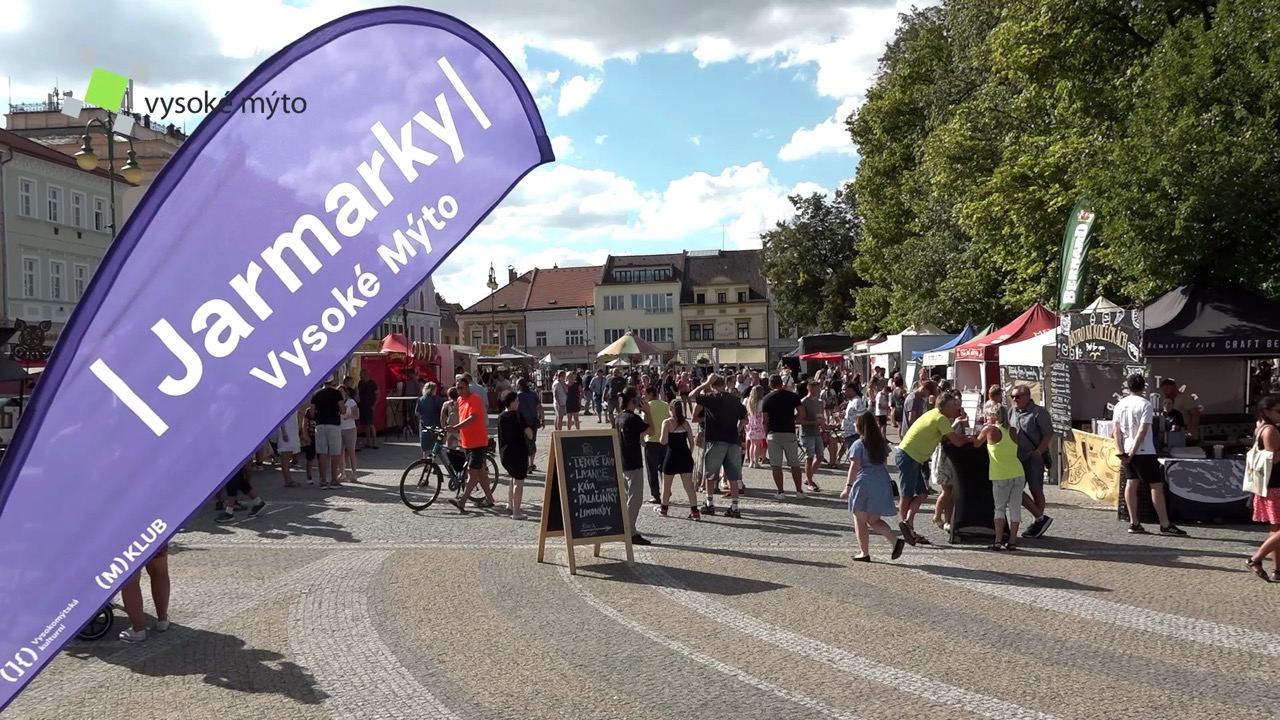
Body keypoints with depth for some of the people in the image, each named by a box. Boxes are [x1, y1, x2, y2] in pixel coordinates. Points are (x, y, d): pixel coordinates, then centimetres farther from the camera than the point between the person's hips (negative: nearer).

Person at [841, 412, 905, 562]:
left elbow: (854, 467, -13)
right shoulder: (882, 443, 11)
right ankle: (896, 540, -3)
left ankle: (864, 553, 7)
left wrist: (848, 486, -10)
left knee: (860, 521, 6)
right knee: (874, 520, 15)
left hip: (864, 483, -7)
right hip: (882, 483, 7)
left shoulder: (858, 444, -9)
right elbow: (885, 464, 16)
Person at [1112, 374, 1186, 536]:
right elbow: (1142, 431, -17)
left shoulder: (1120, 405, 6)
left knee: (1131, 484, 8)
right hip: (1144, 452, -6)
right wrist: (1133, 452, -15)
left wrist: (1120, 452, 0)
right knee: (1156, 486, -1)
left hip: (1126, 451, 6)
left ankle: (1134, 523, 9)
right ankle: (1165, 525, 0)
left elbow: (1115, 430, 2)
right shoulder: (1145, 404, -11)